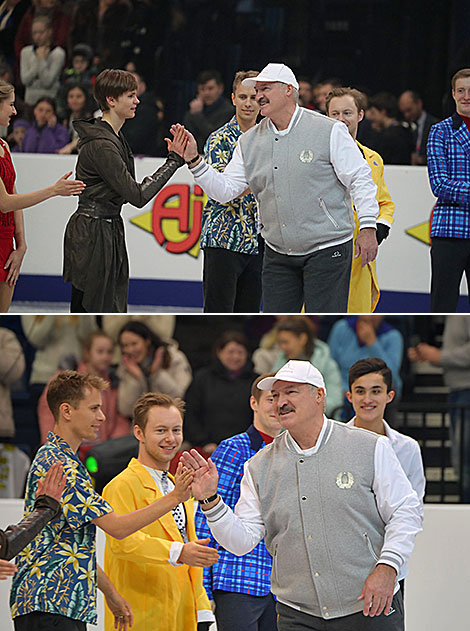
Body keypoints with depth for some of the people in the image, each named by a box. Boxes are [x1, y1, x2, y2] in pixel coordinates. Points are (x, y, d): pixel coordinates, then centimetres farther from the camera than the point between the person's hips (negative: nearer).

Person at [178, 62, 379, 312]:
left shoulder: (329, 131, -6)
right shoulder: (250, 142, 9)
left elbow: (359, 179, -4)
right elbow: (224, 190, 8)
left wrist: (367, 228, -9)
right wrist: (194, 161, -5)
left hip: (327, 251, -5)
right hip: (278, 255, 5)